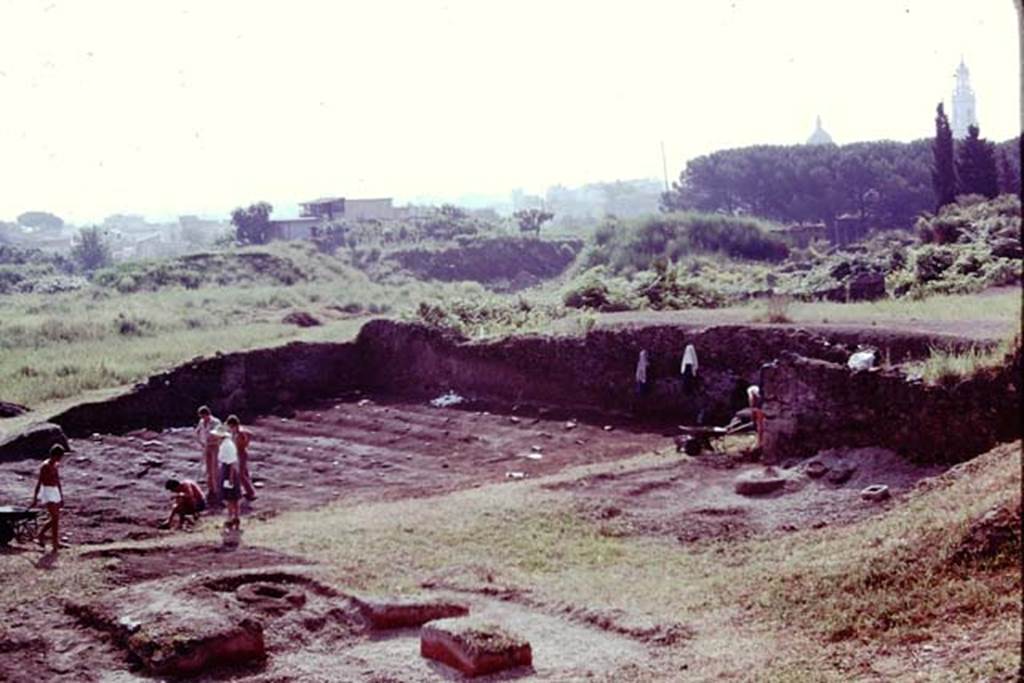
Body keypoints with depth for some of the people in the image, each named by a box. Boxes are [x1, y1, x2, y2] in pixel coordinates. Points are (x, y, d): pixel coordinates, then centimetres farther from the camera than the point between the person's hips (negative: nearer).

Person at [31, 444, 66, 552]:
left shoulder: (57, 465, 11)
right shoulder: (46, 466, -14)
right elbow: (39, 482, -15)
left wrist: (61, 497, 22)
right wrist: (35, 498, -16)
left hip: (55, 492, 9)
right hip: (47, 492, -9)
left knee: (55, 518, 12)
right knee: (55, 518, -11)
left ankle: (41, 535, 29)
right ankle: (55, 544, -8)